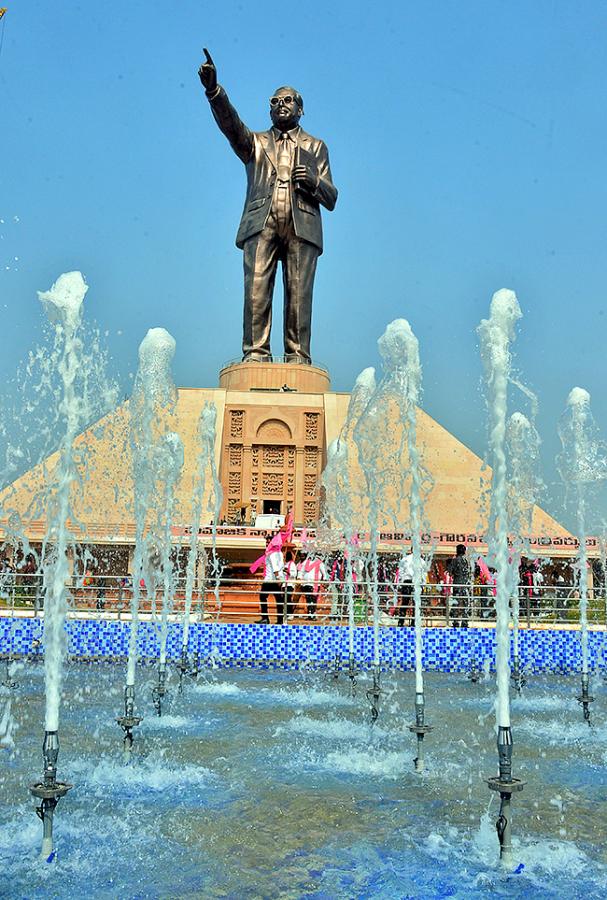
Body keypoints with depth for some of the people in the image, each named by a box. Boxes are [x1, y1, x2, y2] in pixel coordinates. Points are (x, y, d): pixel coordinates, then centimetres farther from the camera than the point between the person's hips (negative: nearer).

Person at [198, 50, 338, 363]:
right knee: (256, 289, -12)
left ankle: (298, 357, -10)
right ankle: (255, 353, -14)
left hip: (302, 226, 0)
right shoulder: (256, 142, 25)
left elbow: (331, 198, 18)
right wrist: (213, 90, -14)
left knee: (299, 293, -9)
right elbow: (231, 124, 3)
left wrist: (314, 181, -4)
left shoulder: (315, 146, 25)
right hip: (262, 223, 0)